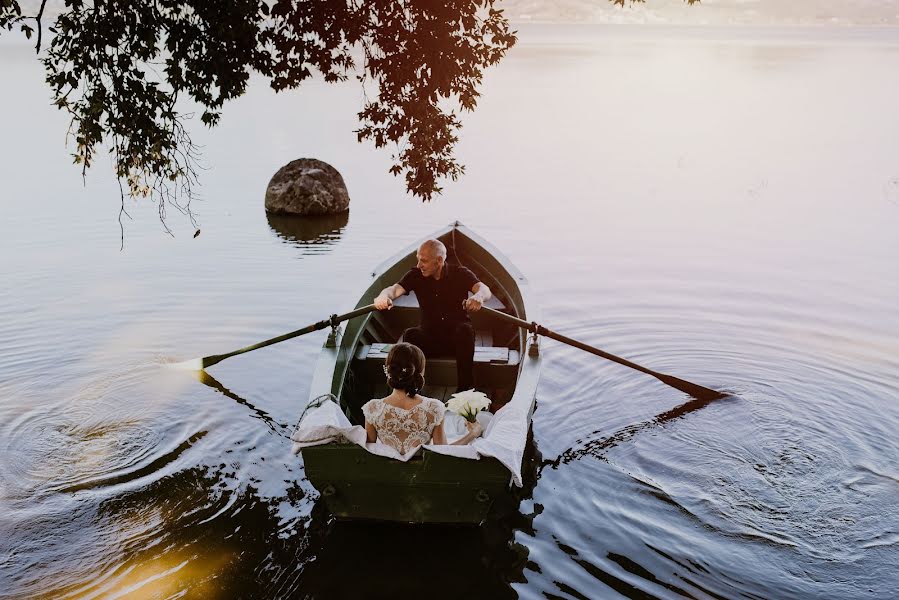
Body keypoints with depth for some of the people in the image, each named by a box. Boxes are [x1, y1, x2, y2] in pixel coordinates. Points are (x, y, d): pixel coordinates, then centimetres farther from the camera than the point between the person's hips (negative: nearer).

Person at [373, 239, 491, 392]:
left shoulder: (460, 274, -6)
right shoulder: (415, 275, -1)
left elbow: (485, 290, -24)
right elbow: (395, 289, -19)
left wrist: (478, 297, -51)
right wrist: (383, 296, -45)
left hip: (457, 338, -1)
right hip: (429, 337, 1)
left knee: (465, 329, -34)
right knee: (410, 334, -28)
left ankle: (465, 389, -30)